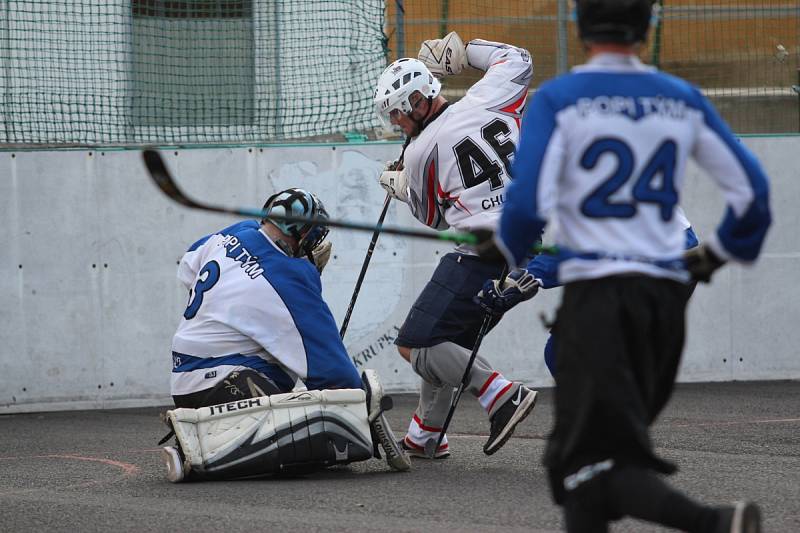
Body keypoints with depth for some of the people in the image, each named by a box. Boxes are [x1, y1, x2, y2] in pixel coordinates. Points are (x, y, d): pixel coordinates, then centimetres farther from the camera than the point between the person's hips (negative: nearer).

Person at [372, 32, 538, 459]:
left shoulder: (420, 152, -6)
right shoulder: (486, 100, 5)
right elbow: (518, 61, 26)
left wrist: (401, 187, 28)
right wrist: (461, 53, 26)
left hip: (479, 256, -8)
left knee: (415, 344, -6)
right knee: (451, 340, 21)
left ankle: (500, 393, -19)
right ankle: (426, 436, 25)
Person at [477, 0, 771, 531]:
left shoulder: (558, 99, -6)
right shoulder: (683, 100, 7)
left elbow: (528, 203, -13)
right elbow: (751, 188, 9)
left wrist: (505, 249, 8)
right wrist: (717, 252, 25)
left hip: (598, 293, -5)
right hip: (667, 293, 5)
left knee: (591, 464, -7)